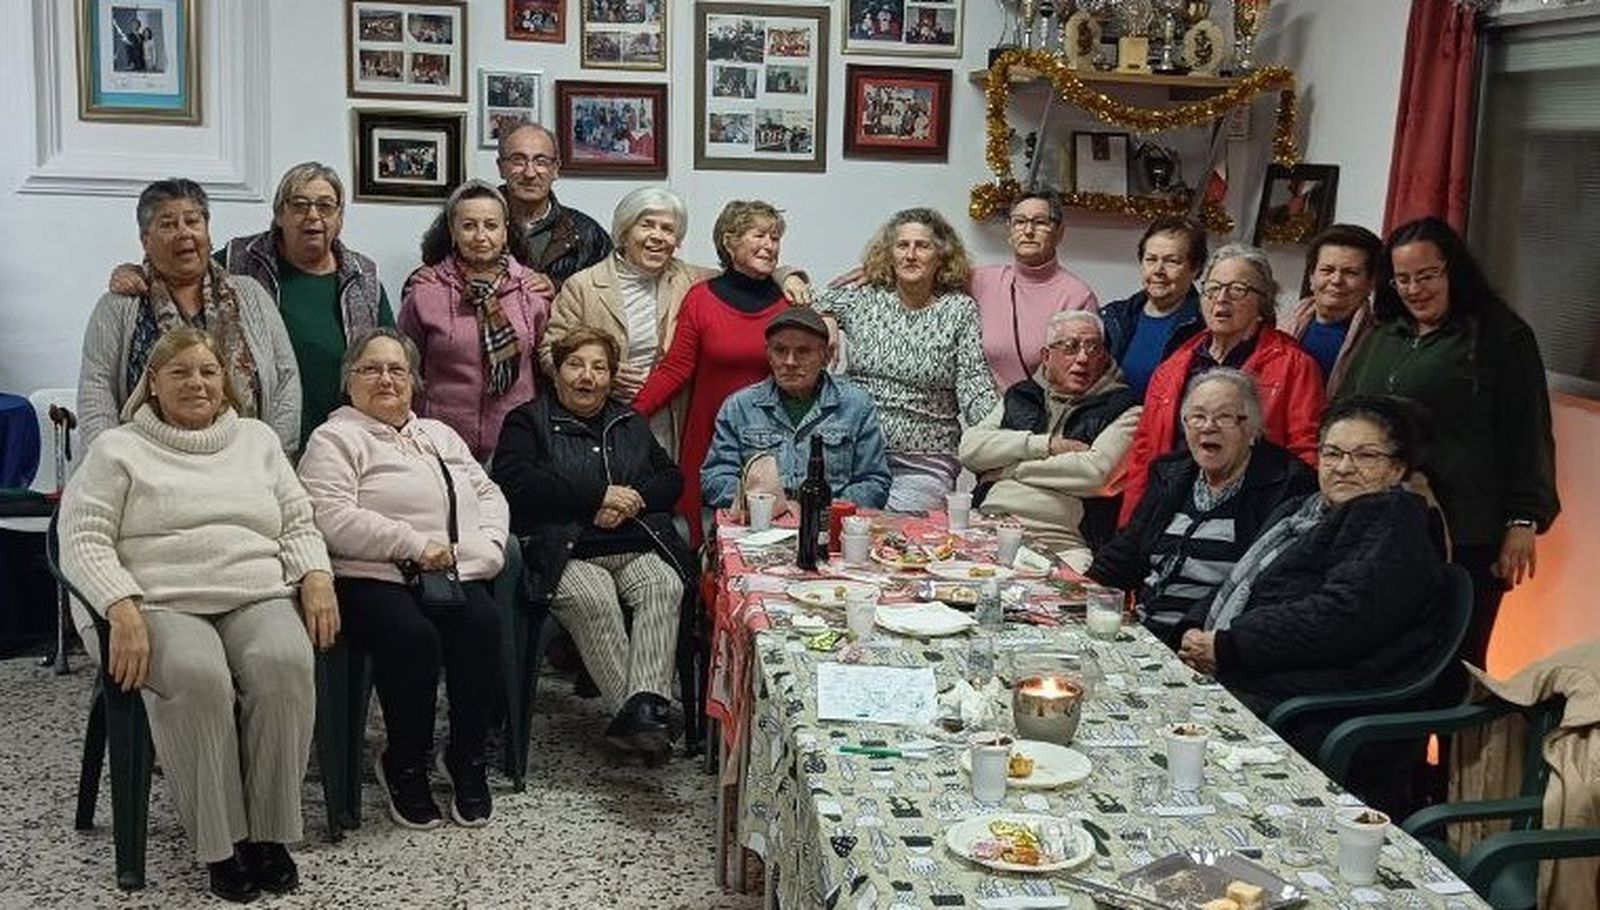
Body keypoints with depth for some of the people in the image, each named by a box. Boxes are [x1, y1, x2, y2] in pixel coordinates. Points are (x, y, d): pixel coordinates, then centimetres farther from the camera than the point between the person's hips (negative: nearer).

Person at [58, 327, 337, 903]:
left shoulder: (258, 440, 23)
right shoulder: (117, 449, 12)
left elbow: (299, 524, 20)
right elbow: (83, 542, 2)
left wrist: (317, 578, -1)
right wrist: (122, 611, -15)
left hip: (260, 598, 3)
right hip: (160, 606, -2)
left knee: (285, 664, -32)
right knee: (197, 678, -36)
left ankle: (269, 833, -19)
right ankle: (220, 844, -22)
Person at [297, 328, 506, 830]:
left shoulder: (440, 435, 28)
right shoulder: (334, 440, 6)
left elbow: (488, 493, 24)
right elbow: (332, 519, -9)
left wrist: (487, 543, 2)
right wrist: (415, 544, -13)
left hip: (457, 575, 5)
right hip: (374, 578, -5)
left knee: (482, 623, -27)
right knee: (413, 635, -34)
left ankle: (469, 759, -9)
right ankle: (405, 766, -10)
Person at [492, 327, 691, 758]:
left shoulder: (631, 423, 27)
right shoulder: (528, 421, 13)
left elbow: (671, 480, 19)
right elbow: (514, 482, -5)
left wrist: (629, 500, -4)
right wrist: (598, 496, -7)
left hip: (638, 548, 4)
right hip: (565, 552, -4)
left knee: (665, 586, -28)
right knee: (593, 598, -35)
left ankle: (646, 701, -39)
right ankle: (632, 710, -34)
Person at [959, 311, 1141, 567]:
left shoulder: (1123, 409, 9)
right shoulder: (1020, 396, 22)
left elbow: (1096, 473, -8)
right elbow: (970, 448, 8)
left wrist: (1010, 468, 1)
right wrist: (1044, 445, -3)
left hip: (1063, 543, -3)